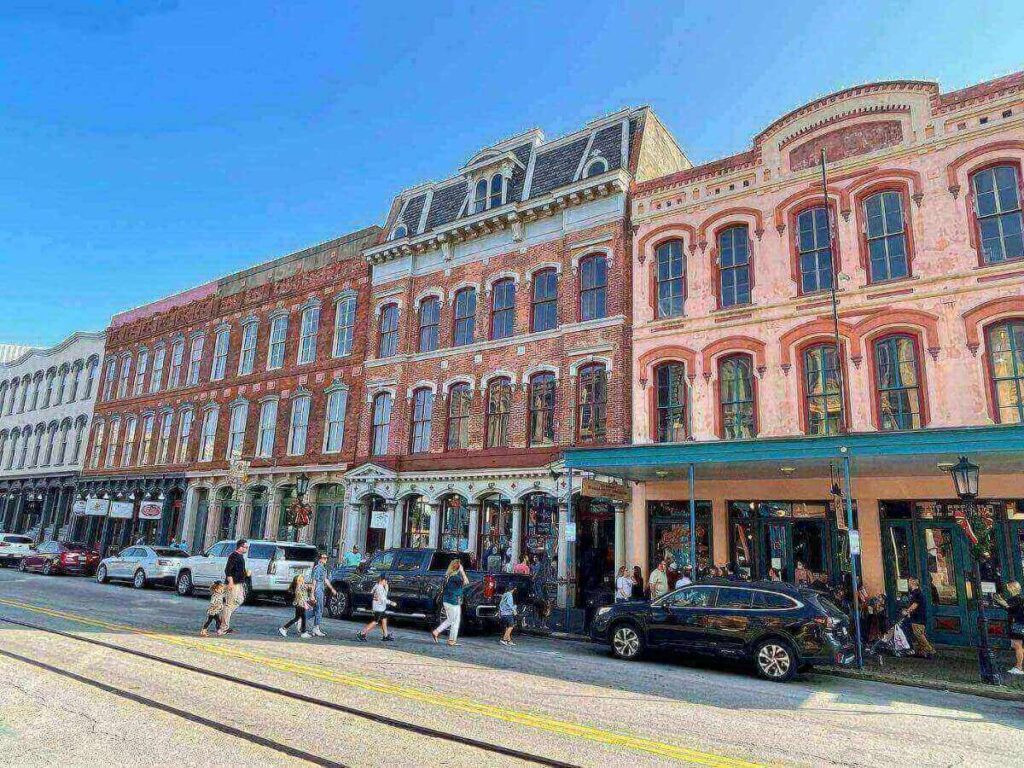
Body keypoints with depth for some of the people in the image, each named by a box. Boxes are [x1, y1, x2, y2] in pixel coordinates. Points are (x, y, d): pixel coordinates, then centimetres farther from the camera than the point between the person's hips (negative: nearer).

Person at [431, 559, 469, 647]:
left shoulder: (448, 575, 8)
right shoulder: (455, 576, -19)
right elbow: (466, 582, -31)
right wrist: (462, 571, -24)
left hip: (446, 601, 9)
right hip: (453, 602, -9)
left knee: (449, 620, 21)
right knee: (455, 621, 4)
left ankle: (436, 632, 17)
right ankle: (452, 641, 10)